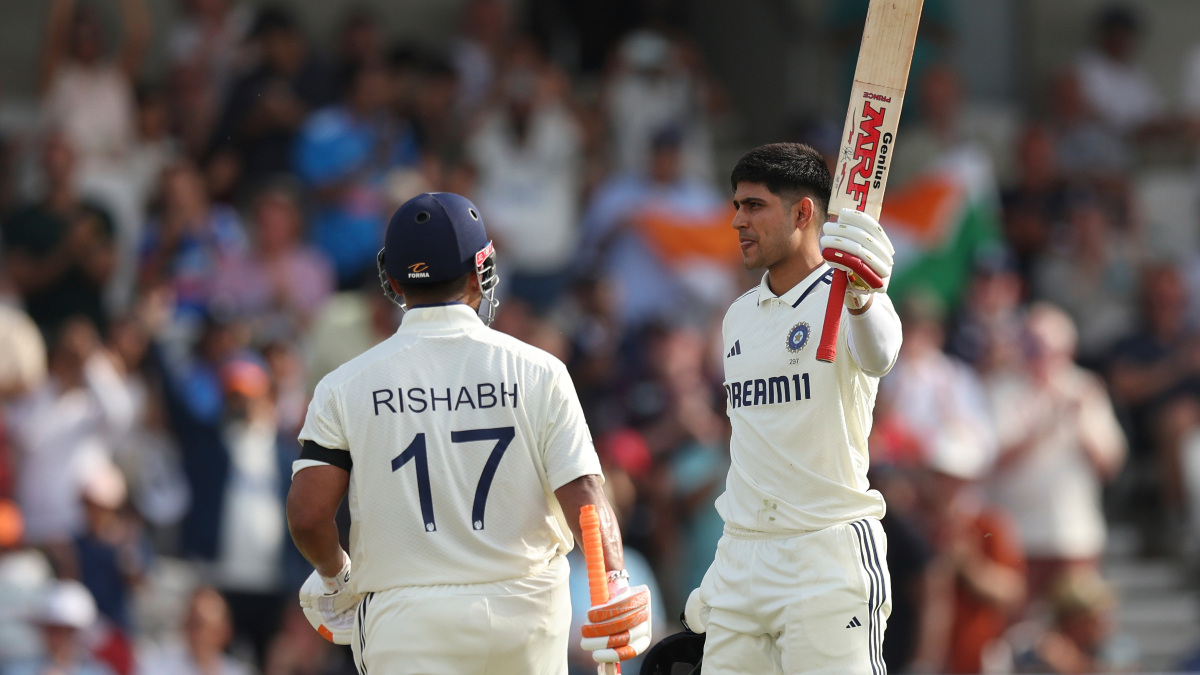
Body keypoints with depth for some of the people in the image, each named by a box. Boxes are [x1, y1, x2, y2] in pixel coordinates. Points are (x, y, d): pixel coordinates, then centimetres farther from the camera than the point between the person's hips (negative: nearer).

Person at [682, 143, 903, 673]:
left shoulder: (840, 300, -7)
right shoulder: (739, 316, 16)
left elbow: (877, 356, -31)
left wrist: (860, 300, -54)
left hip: (829, 555, -7)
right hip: (741, 557, 7)